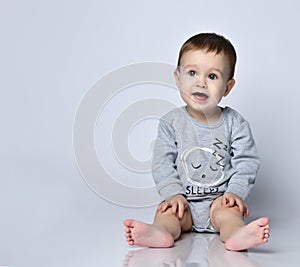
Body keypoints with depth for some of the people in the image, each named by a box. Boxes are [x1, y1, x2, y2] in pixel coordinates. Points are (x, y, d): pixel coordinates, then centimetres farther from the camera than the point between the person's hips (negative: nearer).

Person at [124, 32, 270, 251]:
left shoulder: (234, 123, 2)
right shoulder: (171, 122, 2)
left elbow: (246, 162, -1)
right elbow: (162, 164, -1)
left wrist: (235, 192, -15)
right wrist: (173, 194, -14)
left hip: (219, 199, -1)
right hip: (184, 201, 1)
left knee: (228, 210, -30)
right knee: (169, 209, -26)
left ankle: (237, 234, -58)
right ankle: (161, 232, -54)